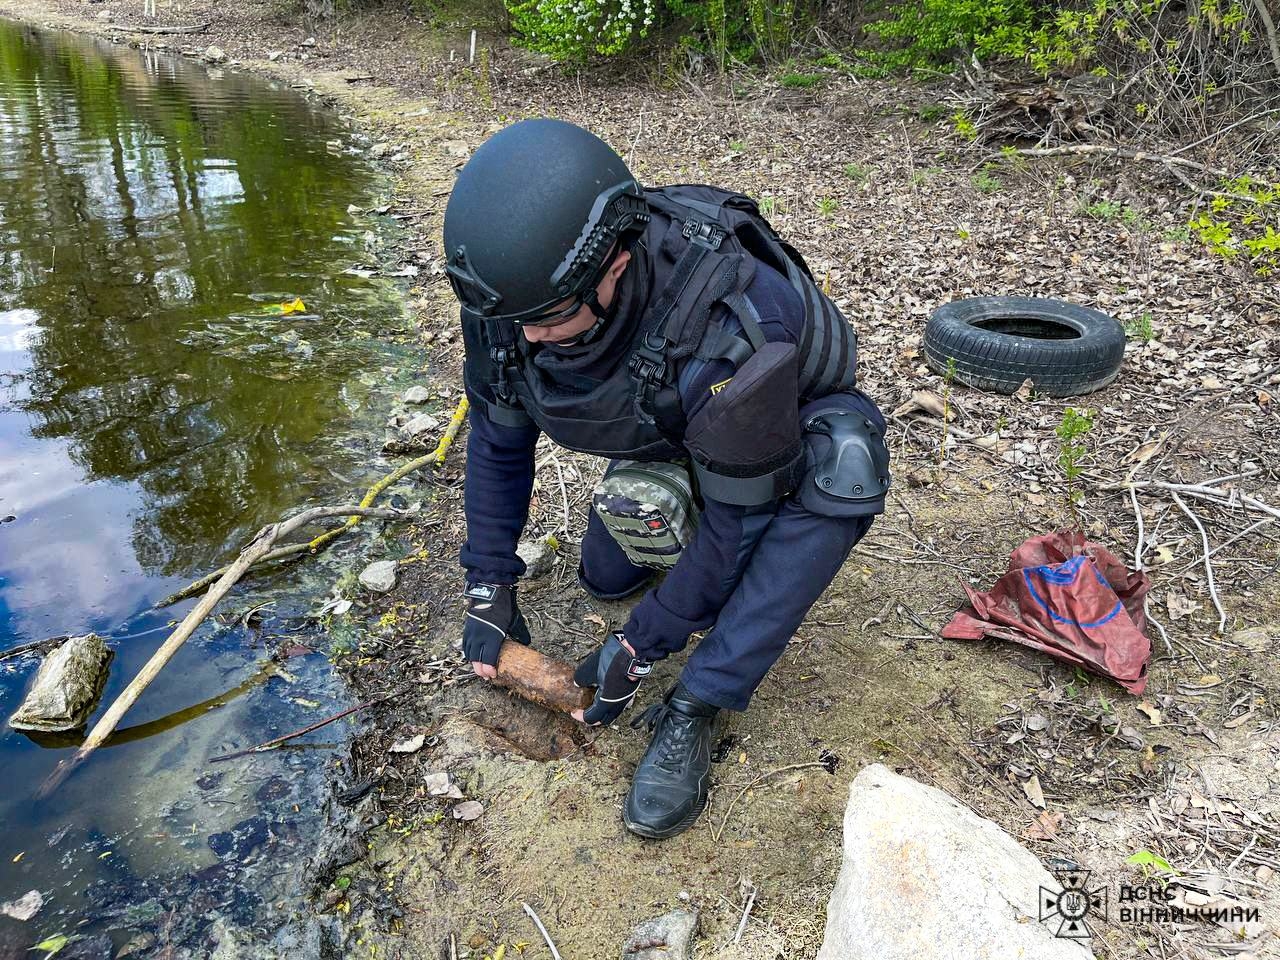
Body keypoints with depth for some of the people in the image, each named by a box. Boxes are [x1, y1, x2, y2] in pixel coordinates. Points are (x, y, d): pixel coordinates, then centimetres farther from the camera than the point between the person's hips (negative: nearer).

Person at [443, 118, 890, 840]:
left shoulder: (732, 327, -45)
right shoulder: (517, 295, -27)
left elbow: (738, 520, -32)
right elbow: (499, 441, -10)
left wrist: (642, 647, -23)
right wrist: (489, 591, -11)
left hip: (792, 427, -4)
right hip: (669, 431, 5)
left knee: (846, 465, -37)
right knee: (605, 577, 2)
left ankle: (692, 714, -27)